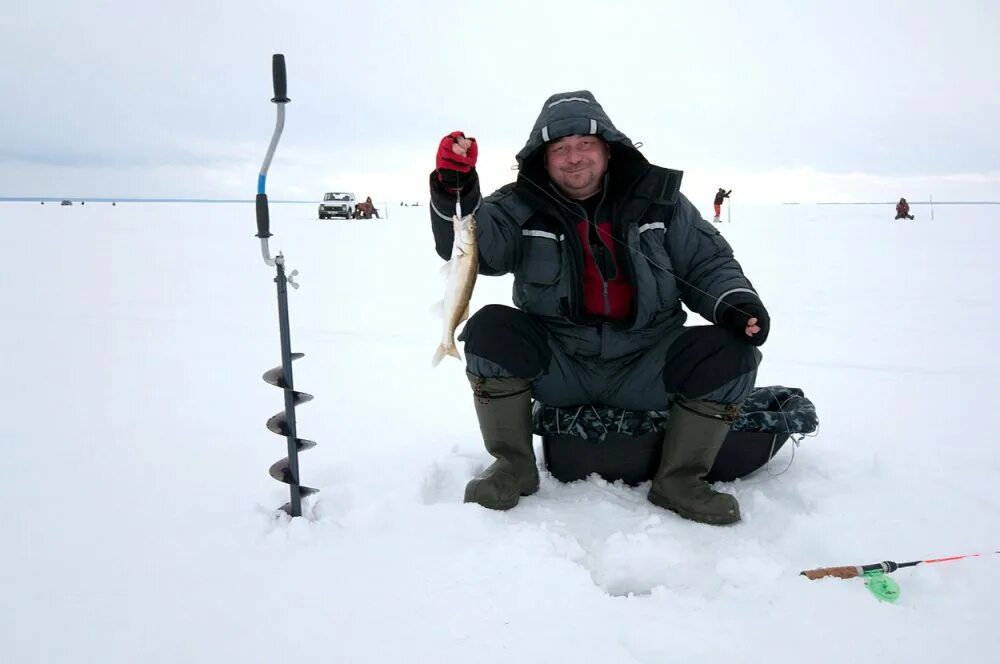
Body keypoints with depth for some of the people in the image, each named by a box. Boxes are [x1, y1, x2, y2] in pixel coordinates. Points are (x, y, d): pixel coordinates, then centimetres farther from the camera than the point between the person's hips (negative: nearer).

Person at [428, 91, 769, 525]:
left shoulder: (657, 198, 1)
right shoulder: (521, 207, -3)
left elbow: (708, 261, 5)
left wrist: (735, 301, -14)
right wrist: (455, 193, -39)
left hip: (646, 364, 1)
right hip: (556, 363, 0)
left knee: (731, 351, -21)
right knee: (489, 330, -25)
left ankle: (678, 481, -3)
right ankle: (513, 467, -5)